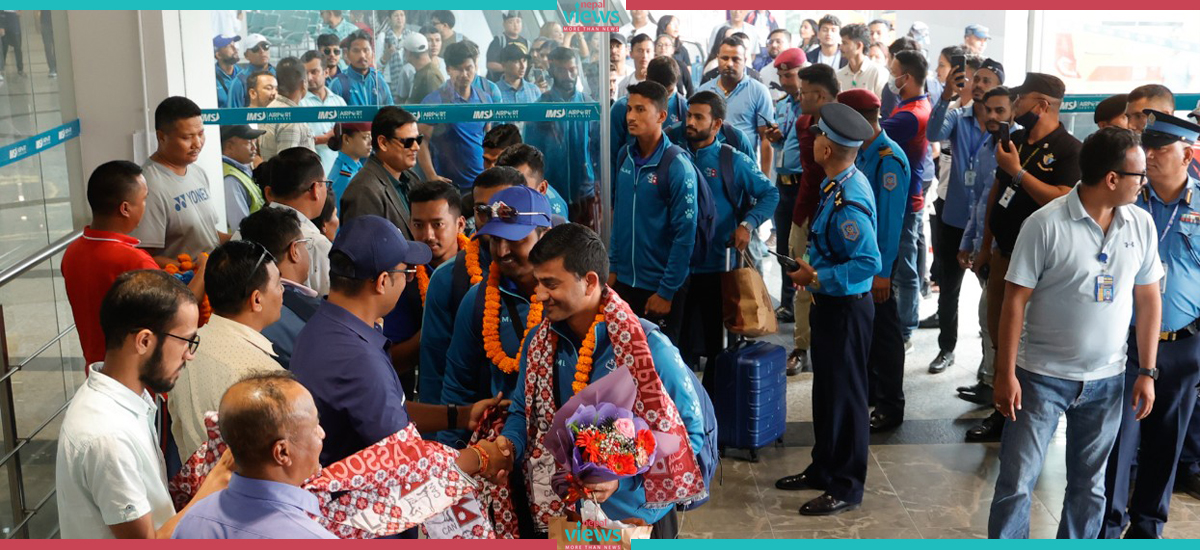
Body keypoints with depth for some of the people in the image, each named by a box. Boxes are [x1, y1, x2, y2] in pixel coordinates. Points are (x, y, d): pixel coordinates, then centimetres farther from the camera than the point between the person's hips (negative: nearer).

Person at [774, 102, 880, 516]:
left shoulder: (848, 203, -27)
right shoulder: (839, 182, 3)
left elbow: (868, 262, -29)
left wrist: (816, 277, -21)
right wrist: (814, 272, 4)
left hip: (846, 307, -10)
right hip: (830, 302, 10)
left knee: (845, 395, 3)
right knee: (826, 389, 20)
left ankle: (845, 488, 17)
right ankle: (824, 469, 36)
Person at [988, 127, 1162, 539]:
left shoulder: (1141, 224, 0)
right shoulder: (1046, 224, -15)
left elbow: (1148, 299, 7)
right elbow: (1015, 301, -12)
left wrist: (1147, 372, 4)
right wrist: (1005, 375, -14)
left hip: (1107, 380, 4)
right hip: (1042, 376, -4)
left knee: (1089, 486, 16)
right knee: (1016, 483, 0)